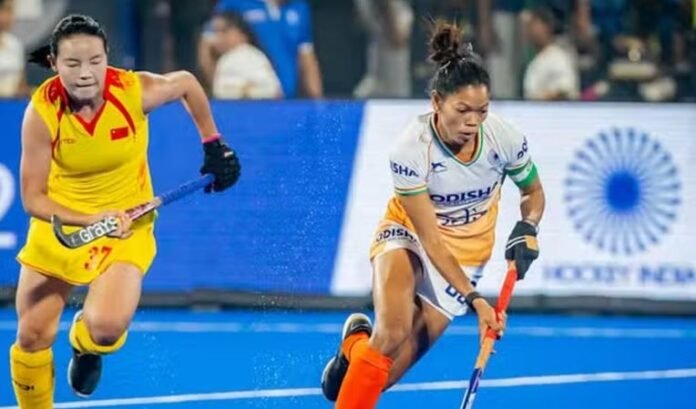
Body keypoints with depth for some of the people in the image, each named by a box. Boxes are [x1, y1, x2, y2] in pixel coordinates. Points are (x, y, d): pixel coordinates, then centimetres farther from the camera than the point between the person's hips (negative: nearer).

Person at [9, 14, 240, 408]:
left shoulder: (135, 91, -23)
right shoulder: (42, 112, -23)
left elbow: (187, 83, 1)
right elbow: (33, 198, -18)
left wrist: (213, 144, 6)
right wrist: (90, 220, -32)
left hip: (126, 224, -1)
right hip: (60, 221, 1)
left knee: (106, 328, -24)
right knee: (33, 336, 2)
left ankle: (85, 345, 15)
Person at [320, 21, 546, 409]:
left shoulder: (504, 137, -20)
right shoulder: (412, 149, -28)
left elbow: (533, 192, 1)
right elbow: (429, 237, -24)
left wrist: (527, 230, -21)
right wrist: (473, 298, -32)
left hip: (465, 255, 3)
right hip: (407, 235, -2)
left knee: (387, 372, -6)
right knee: (393, 332, -34)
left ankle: (358, 343, 30)